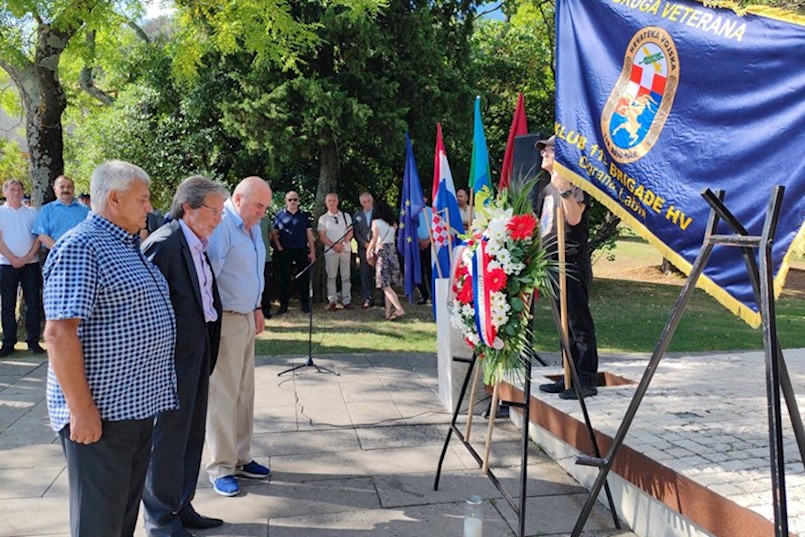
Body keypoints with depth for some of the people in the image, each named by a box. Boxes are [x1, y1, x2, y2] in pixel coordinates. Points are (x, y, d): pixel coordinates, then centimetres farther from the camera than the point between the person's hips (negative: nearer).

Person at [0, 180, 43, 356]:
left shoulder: (32, 213, 11)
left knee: (33, 303, 1)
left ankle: (33, 340, 7)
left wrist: (28, 257, -9)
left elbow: (38, 237, 5)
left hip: (31, 264, 1)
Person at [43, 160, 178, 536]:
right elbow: (59, 334, -22)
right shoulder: (80, 247, -16)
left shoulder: (128, 246, 14)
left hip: (137, 406, 9)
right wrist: (81, 410, -23)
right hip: (100, 414, -9)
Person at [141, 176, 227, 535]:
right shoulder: (164, 244, -18)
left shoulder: (198, 244, 9)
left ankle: (181, 507, 33)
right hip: (174, 356, -9)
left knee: (191, 434, 18)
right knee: (168, 437, 4)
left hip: (198, 354, 9)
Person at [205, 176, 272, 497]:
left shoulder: (253, 227, 11)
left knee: (244, 392, 15)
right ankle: (220, 468, 9)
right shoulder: (221, 226, -18)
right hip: (225, 320, -9)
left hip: (247, 318, 9)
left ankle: (240, 458, 26)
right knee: (222, 395, -1)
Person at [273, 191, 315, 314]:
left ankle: (305, 304, 9)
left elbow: (309, 234, 8)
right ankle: (283, 305, 11)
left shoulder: (304, 215, 9)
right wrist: (278, 247, -6)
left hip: (302, 251, 1)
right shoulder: (280, 215, 6)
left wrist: (312, 251, 2)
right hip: (285, 252, -1)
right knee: (284, 278, 4)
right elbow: (275, 233, 7)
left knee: (304, 278, 1)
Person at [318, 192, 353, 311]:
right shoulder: (323, 218, 7)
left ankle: (347, 300, 4)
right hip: (330, 251, -1)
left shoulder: (346, 216, 12)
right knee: (331, 276, -2)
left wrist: (342, 243, -10)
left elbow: (350, 232, 5)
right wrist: (333, 245, -12)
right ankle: (332, 301, 2)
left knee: (346, 276, 2)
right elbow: (322, 236, 0)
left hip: (345, 249, 1)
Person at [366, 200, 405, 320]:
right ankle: (388, 311, 7)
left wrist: (368, 251, 3)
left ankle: (399, 309, -20)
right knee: (388, 285, 10)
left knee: (385, 285, -7)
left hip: (382, 252, -6)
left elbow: (374, 239, -7)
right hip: (393, 251, 6)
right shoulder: (393, 223, 13)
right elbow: (393, 237, 9)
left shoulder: (376, 222, -2)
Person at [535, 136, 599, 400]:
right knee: (565, 322, 12)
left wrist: (565, 190, -30)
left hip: (572, 260, -10)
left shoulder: (573, 183, -7)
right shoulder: (548, 189, 20)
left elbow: (574, 218, -21)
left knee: (579, 321, -8)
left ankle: (587, 380, -4)